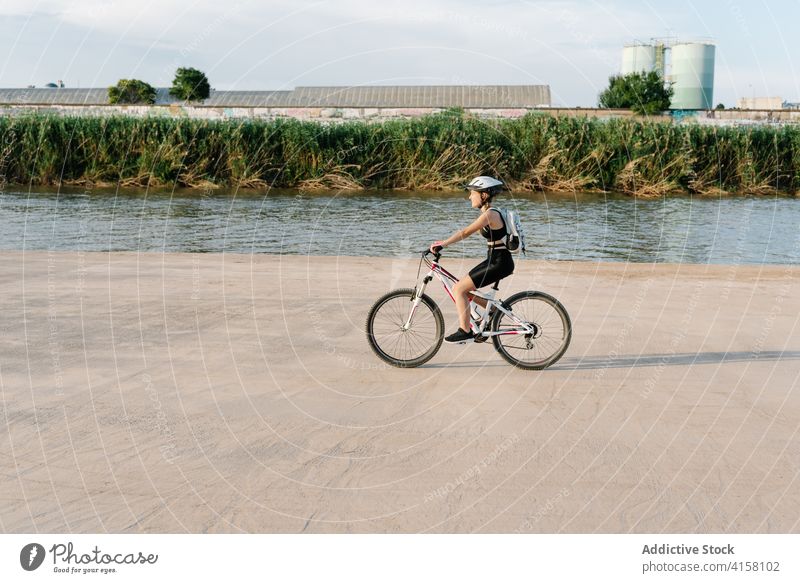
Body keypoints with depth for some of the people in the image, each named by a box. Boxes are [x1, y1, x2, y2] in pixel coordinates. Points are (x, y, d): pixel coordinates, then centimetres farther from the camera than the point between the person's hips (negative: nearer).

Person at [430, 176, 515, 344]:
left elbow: (465, 233, -23)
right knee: (464, 289, 14)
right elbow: (465, 232, 16)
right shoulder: (487, 213, 12)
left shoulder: (490, 214, -18)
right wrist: (443, 243, 10)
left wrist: (443, 244, -21)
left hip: (500, 263, -9)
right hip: (494, 260, 9)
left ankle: (465, 331, -5)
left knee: (459, 289, -9)